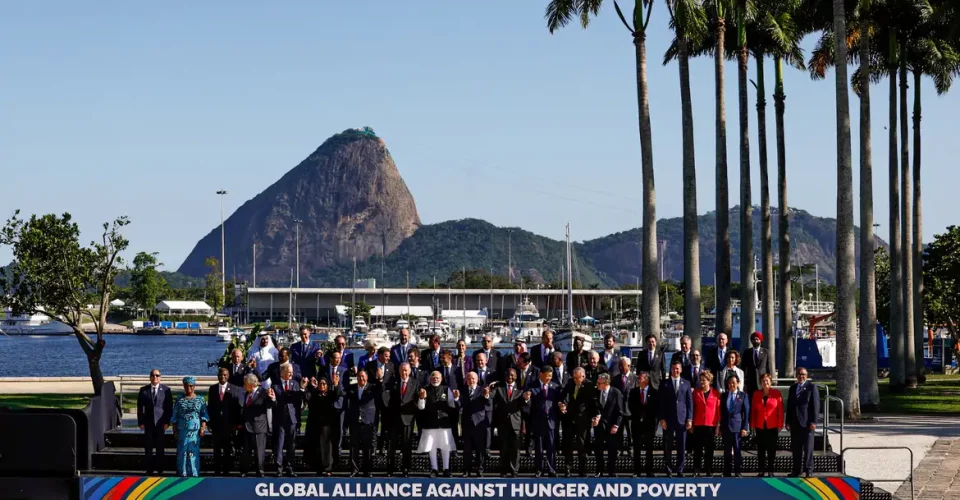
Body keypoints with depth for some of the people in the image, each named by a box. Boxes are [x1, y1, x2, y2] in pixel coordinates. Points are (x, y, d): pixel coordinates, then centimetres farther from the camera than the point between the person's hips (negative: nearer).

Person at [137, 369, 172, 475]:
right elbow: (140, 407, 6)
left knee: (160, 447, 2)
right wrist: (140, 422, -2)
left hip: (160, 423, -1)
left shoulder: (166, 390, 1)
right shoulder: (143, 390, 5)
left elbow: (169, 407, 1)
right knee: (148, 448, 1)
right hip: (148, 423, 1)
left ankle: (160, 470, 9)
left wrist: (167, 422, -6)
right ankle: (149, 470, 7)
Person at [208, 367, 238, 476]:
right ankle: (217, 470, 12)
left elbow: (237, 407, -3)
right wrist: (209, 421, 0)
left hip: (229, 424, -2)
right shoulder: (213, 388, 8)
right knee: (217, 448, 6)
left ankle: (226, 470, 10)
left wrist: (236, 423, -9)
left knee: (228, 449, 4)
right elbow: (210, 406, 8)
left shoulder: (234, 390, -1)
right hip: (216, 423, 2)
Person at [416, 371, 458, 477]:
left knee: (446, 447, 2)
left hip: (444, 423, 0)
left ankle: (446, 469, 10)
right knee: (431, 447, 4)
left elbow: (452, 406, 3)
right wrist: (422, 398, -18)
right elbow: (421, 407, -1)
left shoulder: (446, 390, 5)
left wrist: (456, 398, -14)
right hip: (430, 423, 0)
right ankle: (434, 469, 13)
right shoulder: (425, 390, 3)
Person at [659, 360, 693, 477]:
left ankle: (679, 470, 7)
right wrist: (662, 418, -5)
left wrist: (689, 419, 0)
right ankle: (668, 470, 6)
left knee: (681, 447, 1)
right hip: (668, 419, -1)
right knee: (667, 447, 1)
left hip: (682, 419, 1)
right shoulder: (665, 384, 6)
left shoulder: (686, 384, 10)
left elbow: (690, 402, 8)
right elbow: (661, 402, 3)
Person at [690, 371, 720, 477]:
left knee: (709, 449, 4)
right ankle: (696, 471, 4)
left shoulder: (716, 394, 1)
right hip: (698, 425, 1)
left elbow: (718, 410, 2)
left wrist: (718, 425, -2)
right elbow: (692, 409, 6)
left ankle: (709, 471, 8)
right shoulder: (696, 393, 6)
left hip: (711, 425, -1)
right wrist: (691, 424, 1)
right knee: (697, 449, 1)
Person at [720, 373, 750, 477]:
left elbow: (746, 412, 1)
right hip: (726, 426, 3)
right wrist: (721, 427, 8)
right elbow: (721, 412, 13)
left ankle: (737, 472, 1)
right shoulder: (724, 396, 13)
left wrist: (745, 427, -7)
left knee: (737, 450, -4)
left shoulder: (743, 395, 4)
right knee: (727, 451, 5)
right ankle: (727, 472, 9)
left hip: (737, 426, -3)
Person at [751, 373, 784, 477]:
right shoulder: (756, 394, 6)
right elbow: (753, 410, 8)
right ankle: (761, 471, 9)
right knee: (761, 450, 4)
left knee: (772, 450, 2)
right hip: (760, 426, 2)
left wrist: (780, 425, -6)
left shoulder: (776, 393, -2)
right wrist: (753, 425, 3)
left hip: (772, 426, -2)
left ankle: (771, 471, 7)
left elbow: (781, 410, -2)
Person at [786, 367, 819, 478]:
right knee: (796, 449, 6)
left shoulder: (811, 388, -1)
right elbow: (789, 405, 16)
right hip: (795, 423, 5)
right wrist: (788, 422, 10)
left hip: (807, 423, -5)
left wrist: (813, 422, -12)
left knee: (808, 448, -3)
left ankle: (808, 470, 1)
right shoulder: (793, 388, 15)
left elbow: (816, 405, -5)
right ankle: (796, 471, 11)